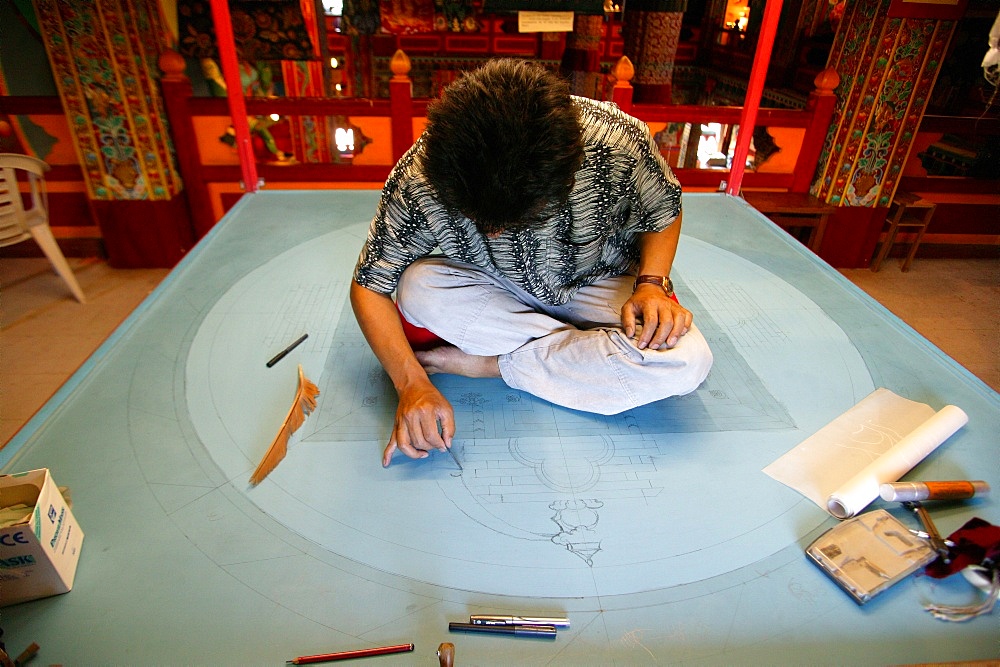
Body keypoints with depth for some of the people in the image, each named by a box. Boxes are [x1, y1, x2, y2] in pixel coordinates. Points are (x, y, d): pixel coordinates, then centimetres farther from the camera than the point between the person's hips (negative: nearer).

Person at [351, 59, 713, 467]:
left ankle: (488, 363, -17)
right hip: (498, 292, 1)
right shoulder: (419, 179, -28)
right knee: (416, 287, -29)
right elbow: (369, 285, -18)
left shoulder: (616, 141, -29)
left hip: (599, 285, 0)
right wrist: (411, 383, -31)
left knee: (687, 361, -28)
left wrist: (652, 283, -24)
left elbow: (664, 212, -7)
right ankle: (591, 351, -15)